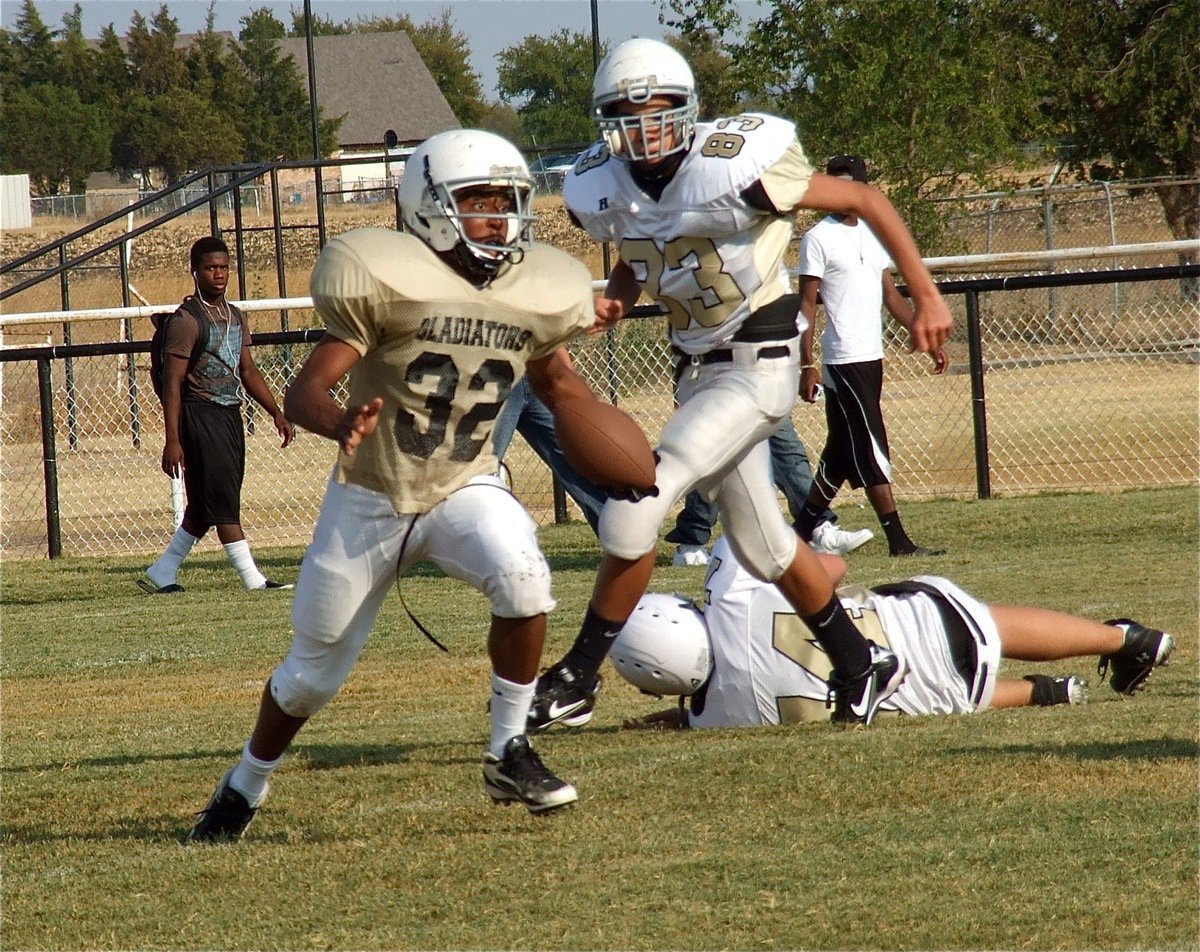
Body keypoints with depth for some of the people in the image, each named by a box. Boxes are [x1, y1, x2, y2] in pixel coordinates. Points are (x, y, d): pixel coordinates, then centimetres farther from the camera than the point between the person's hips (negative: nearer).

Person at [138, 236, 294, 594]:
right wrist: (172, 440, -18)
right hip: (201, 414, -9)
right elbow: (173, 382, -13)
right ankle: (252, 578, -8)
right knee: (223, 502, -8)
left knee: (204, 509, 10)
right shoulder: (187, 320, -10)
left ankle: (160, 576, 19)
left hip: (231, 415, 9)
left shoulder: (236, 317, 15)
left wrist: (276, 413, 13)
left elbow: (248, 370, 23)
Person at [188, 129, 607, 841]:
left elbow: (554, 378, 14)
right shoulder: (388, 280, -22)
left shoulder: (534, 294, -7)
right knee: (315, 671, 10)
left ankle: (511, 754, -13)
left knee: (523, 580, -30)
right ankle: (245, 788, 38)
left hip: (468, 487, 2)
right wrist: (341, 424, -47)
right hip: (370, 496, -2)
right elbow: (306, 390, -25)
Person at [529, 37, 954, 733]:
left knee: (636, 505, -17)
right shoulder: (605, 191, -3)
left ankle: (578, 679, -6)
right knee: (763, 545, 17)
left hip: (759, 367, -7)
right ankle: (862, 665, 36)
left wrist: (927, 297, -12)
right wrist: (615, 298, -4)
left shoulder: (736, 167, -23)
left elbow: (866, 201, -13)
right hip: (698, 369, 7)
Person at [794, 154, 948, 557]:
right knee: (870, 448, -9)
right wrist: (807, 365, -14)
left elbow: (891, 296, 20)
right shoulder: (818, 238, -6)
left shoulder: (873, 234, 15)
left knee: (842, 453, 11)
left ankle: (804, 529, 19)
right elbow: (807, 304, -8)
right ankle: (898, 540, -11)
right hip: (842, 361, -8)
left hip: (872, 358, 8)